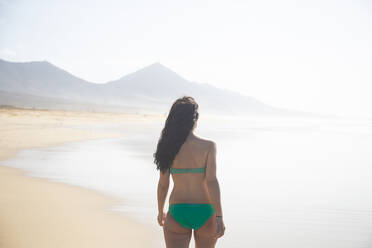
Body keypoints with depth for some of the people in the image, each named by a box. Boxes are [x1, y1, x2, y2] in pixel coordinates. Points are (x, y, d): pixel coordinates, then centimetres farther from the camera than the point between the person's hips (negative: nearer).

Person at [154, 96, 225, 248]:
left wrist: (160, 212, 16)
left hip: (177, 213, 1)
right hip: (205, 213, 0)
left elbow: (163, 185, 1)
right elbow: (211, 181, -17)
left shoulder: (168, 147, -3)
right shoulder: (208, 146, -8)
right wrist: (219, 216, -17)